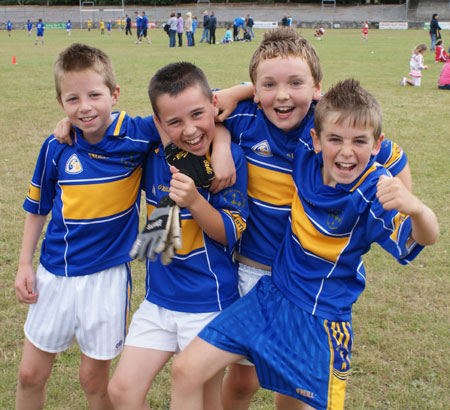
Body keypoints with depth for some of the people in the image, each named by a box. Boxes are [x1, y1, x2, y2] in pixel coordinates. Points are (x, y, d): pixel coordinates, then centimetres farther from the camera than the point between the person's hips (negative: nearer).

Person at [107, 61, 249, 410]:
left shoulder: (230, 157, -16)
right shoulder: (153, 152, -6)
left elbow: (230, 235, -14)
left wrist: (194, 201, -30)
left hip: (209, 302, -4)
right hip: (159, 298, 4)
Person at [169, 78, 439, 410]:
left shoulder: (374, 191, -21)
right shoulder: (304, 159, -9)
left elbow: (426, 237, -39)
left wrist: (415, 208, -61)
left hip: (321, 320, -3)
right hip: (271, 295, 4)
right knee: (186, 370, -2)